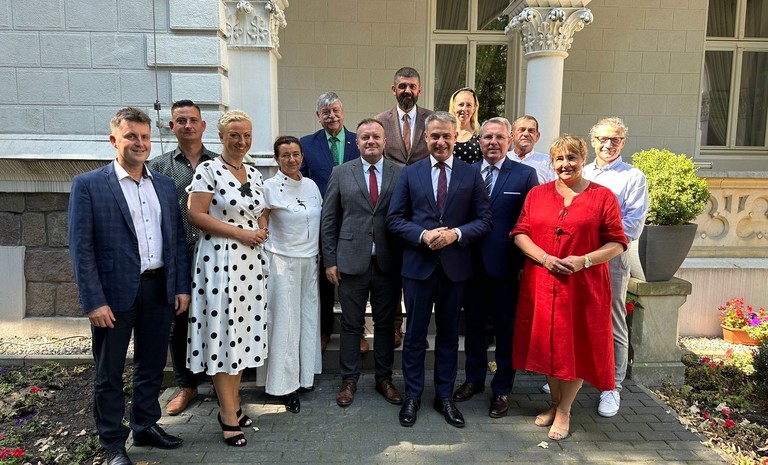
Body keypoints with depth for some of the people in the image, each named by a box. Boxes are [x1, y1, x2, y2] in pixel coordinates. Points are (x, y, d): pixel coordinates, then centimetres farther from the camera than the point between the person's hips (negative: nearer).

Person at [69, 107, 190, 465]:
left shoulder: (165, 185, 9)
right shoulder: (88, 185, -5)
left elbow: (178, 239, 10)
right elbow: (81, 248, -9)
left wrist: (182, 287, 5)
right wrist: (94, 301, -14)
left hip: (160, 290, 5)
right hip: (115, 293, -4)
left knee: (152, 366, 18)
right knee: (109, 374, 10)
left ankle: (146, 426, 37)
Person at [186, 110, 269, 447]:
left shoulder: (255, 174, 13)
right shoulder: (208, 170, -6)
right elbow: (196, 215, -13)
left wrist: (261, 233, 0)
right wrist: (241, 233, -15)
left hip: (251, 261, 7)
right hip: (219, 259, -6)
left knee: (244, 330, 10)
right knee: (223, 332, 0)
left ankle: (232, 404, 24)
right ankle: (229, 416, 11)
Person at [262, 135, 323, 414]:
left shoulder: (311, 185, 7)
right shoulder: (270, 187, -9)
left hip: (310, 260, 6)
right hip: (283, 261, -5)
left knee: (309, 316, 11)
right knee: (286, 320, -1)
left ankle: (304, 375, 25)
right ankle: (286, 386, 10)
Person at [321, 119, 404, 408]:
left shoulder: (401, 174, 2)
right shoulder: (341, 173, 3)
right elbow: (329, 219, 3)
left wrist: (406, 260, -3)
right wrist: (330, 260, -1)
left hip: (388, 262, 1)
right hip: (351, 261, 0)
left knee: (386, 323, 12)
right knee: (351, 324, 9)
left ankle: (384, 379, 28)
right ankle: (349, 380, 24)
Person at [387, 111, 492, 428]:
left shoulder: (471, 175, 3)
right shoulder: (410, 173, 3)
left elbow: (484, 220, 1)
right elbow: (395, 219, 1)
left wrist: (456, 233, -16)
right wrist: (423, 235, -15)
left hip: (455, 267, 1)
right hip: (418, 265, 0)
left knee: (449, 334, 13)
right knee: (415, 334, 8)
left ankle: (444, 396, 28)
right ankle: (412, 396, 24)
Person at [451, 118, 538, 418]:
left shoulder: (525, 175, -3)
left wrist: (526, 263, -10)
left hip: (506, 266, -3)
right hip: (472, 265, 3)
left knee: (506, 329, 10)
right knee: (473, 325, 16)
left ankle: (502, 389, 26)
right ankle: (474, 379, 35)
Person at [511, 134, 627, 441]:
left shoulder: (603, 196, -1)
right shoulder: (537, 194, 8)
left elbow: (616, 243, -3)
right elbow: (520, 233, 2)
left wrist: (584, 260, -18)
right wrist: (544, 257, -14)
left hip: (583, 286, -2)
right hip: (541, 283, 3)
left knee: (576, 345, 5)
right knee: (547, 342, 11)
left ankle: (564, 411, 24)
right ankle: (555, 403, 32)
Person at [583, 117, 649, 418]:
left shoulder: (633, 178, 1)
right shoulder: (580, 174, 14)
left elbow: (633, 225, -7)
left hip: (610, 259, -4)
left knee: (613, 325, 4)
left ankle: (612, 388, 17)